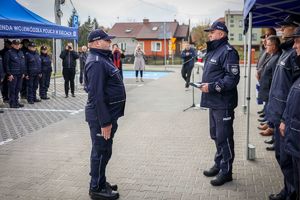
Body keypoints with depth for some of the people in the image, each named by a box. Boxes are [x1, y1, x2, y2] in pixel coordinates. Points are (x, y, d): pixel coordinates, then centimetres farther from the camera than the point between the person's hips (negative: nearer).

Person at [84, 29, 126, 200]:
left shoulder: (103, 58, 14)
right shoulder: (96, 62, -20)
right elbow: (96, 95, -25)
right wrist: (105, 121, -25)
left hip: (108, 113, 10)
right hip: (101, 115, -10)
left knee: (104, 150, 19)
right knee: (101, 151, 1)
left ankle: (101, 182, 33)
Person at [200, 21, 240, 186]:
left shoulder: (228, 51, -15)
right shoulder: (213, 50, 16)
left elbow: (232, 78, -21)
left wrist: (212, 87, -21)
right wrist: (205, 84, 9)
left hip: (223, 104, -10)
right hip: (213, 102, 10)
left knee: (224, 137, -1)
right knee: (216, 135, 19)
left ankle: (226, 171, 11)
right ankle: (218, 164, 34)